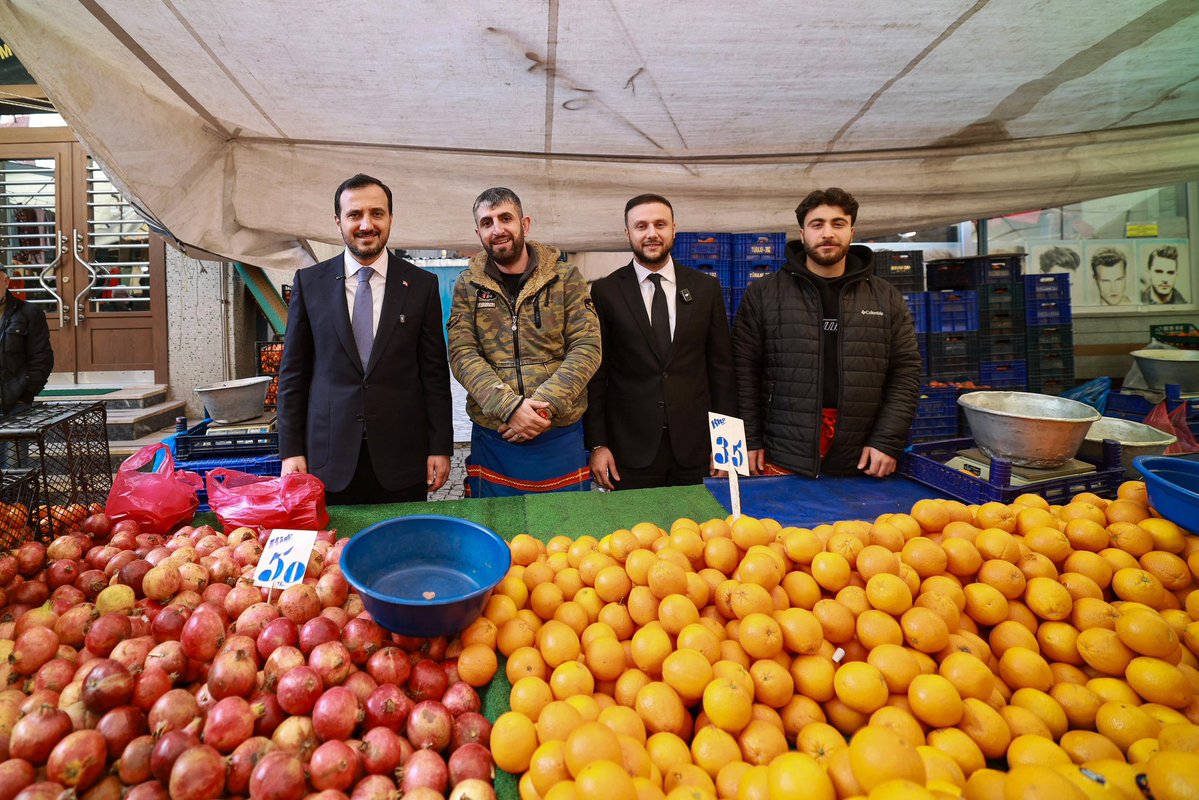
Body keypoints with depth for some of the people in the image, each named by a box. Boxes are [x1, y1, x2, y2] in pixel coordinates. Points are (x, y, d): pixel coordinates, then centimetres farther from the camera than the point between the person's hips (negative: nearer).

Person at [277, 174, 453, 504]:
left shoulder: (421, 284, 2)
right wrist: (291, 450, 2)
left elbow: (435, 373, 2)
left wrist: (440, 448, 0)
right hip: (329, 457, 1)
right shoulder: (309, 282, 4)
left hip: (402, 457, 0)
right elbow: (293, 371, 6)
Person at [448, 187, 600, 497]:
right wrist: (509, 407, -19)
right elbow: (462, 355, -5)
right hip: (492, 438, 1)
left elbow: (587, 348, -5)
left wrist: (545, 405, -17)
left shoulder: (566, 278, 2)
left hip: (561, 436, 0)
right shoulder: (468, 286, 5)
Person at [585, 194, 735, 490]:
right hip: (631, 451, -1)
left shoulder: (706, 288, 5)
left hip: (694, 447, 2)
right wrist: (597, 444, -4)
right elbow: (596, 374, 0)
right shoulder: (605, 291, 0)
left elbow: (720, 366, 6)